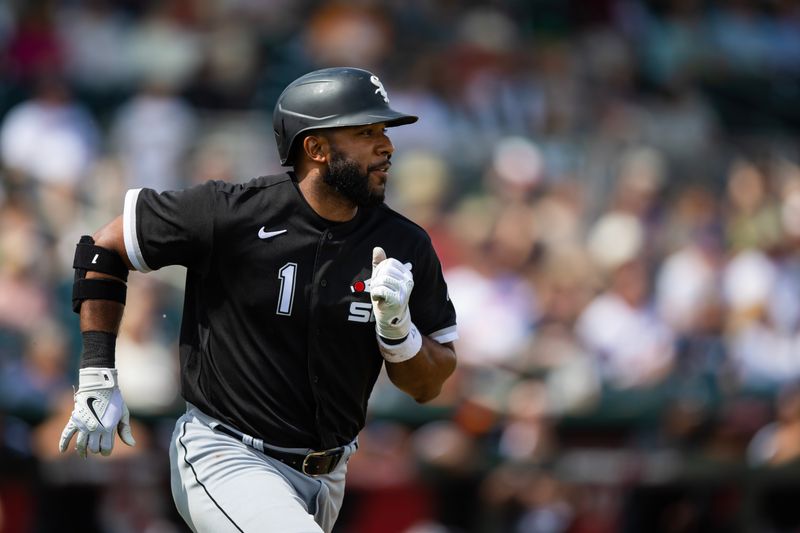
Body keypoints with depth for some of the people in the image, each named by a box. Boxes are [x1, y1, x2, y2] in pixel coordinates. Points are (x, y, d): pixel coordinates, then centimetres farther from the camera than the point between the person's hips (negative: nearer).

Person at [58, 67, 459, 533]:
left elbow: (428, 387, 3)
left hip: (325, 476, 6)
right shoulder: (230, 214, -13)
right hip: (224, 455, -6)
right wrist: (97, 378, -3)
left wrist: (397, 327, -18)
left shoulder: (405, 246, -2)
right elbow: (104, 249, 0)